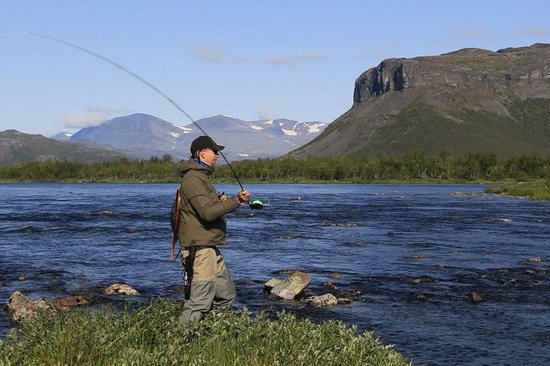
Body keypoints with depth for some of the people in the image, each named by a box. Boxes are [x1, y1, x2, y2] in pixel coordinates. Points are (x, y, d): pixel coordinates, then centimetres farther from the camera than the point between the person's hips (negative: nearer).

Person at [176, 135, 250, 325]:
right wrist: (235, 201, -18)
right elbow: (207, 212, -23)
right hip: (199, 248, -11)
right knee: (200, 301, -11)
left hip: (210, 247, 11)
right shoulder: (193, 178, -14)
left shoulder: (203, 176, 21)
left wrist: (231, 200, 10)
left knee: (226, 295, 15)